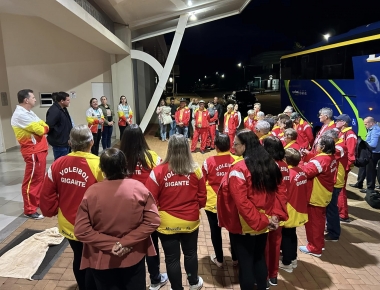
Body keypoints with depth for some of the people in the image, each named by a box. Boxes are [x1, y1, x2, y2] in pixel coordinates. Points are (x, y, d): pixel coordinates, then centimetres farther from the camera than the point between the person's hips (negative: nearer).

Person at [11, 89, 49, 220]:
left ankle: (38, 201, 33)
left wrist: (43, 127, -11)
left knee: (39, 178, 19)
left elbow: (44, 126, 11)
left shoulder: (29, 112, 14)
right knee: (31, 180, -2)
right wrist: (44, 128, -1)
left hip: (39, 149, 10)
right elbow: (39, 130, -22)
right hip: (32, 152, -10)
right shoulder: (20, 115, -18)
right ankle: (29, 210, 8)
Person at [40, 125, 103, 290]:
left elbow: (47, 196, -2)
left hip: (68, 224, 5)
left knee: (78, 258, 27)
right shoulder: (98, 165, -25)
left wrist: (54, 211, 15)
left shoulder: (58, 164, -10)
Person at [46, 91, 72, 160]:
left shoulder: (63, 109, 11)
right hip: (59, 143, -10)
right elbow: (48, 126, -30)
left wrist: (68, 134, 11)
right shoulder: (54, 110, -21)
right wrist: (54, 136, -16)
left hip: (65, 141, 10)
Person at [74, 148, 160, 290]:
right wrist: (127, 241, -14)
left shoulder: (91, 192, -19)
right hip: (133, 256, 1)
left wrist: (110, 243, -13)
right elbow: (153, 221, -16)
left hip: (102, 259, 0)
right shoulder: (139, 188, -17)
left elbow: (81, 230, -16)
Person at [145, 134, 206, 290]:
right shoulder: (195, 170, -12)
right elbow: (202, 197, 0)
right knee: (191, 253, 25)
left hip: (167, 223, -2)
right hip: (190, 221, 3)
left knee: (172, 258, 16)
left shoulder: (158, 171, -18)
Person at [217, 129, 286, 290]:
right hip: (263, 223, 7)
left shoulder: (238, 168, -22)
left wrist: (260, 221, -16)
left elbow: (241, 202, -24)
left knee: (245, 263, 10)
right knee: (259, 258, 24)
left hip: (244, 224, -7)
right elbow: (276, 192, 5)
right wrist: (275, 215, 1)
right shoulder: (269, 163, 0)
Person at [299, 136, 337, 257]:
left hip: (315, 196, -9)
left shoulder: (321, 160, -26)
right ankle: (319, 243, 38)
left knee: (313, 222, 5)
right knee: (319, 220, 22)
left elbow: (306, 171, -31)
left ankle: (314, 248, 17)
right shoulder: (331, 158, 4)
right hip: (323, 195, 9)